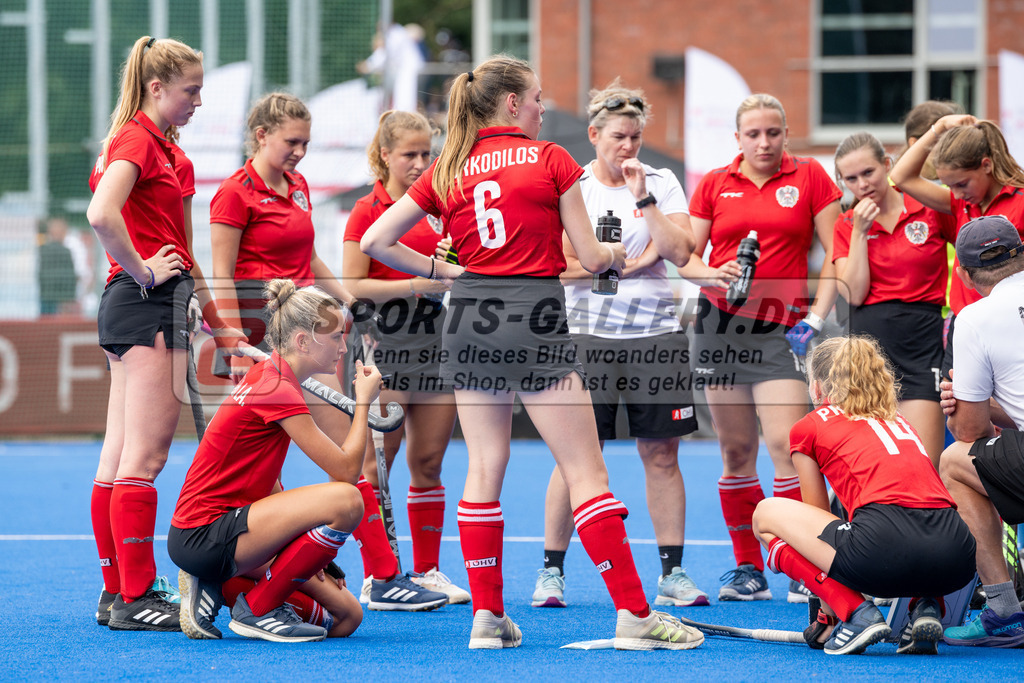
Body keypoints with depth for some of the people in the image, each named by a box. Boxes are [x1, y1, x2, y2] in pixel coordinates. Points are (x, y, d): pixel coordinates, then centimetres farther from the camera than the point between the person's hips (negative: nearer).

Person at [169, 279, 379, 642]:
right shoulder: (278, 390, -17)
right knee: (346, 500, -26)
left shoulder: (266, 374, 14)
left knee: (346, 617, 3)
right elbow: (344, 467, -17)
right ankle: (257, 609, -12)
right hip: (201, 535, -10)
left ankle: (214, 589, 9)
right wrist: (363, 402, -4)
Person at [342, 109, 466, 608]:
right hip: (384, 344, -6)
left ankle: (427, 572, 15)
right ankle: (379, 580, -6)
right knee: (376, 459, -6)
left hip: (434, 342, 6)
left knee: (428, 460, 7)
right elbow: (352, 286, -10)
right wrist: (416, 285, -17)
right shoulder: (368, 211, -4)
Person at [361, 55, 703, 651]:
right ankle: (634, 614, -7)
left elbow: (376, 242, 7)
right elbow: (590, 257, -1)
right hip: (537, 318, -4)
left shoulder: (447, 172, 9)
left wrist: (442, 271, 12)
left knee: (485, 469, 10)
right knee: (586, 473, -4)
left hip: (471, 316, 4)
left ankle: (487, 615, 7)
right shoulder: (551, 160, -1)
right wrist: (619, 252, 20)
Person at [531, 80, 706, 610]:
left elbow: (679, 252, -4)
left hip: (656, 332, 2)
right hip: (589, 332, -2)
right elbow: (560, 264, -5)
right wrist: (627, 265, -9)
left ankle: (672, 571, 8)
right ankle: (551, 570, 6)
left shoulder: (662, 183, 7)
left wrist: (643, 198, -10)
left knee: (661, 454, 2)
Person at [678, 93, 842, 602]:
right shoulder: (714, 185, 9)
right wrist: (713, 274, -14)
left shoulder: (810, 178, 3)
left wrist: (817, 317, -8)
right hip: (721, 322, 3)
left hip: (780, 329, -3)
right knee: (736, 450, 4)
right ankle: (748, 570, 11)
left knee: (787, 444, -15)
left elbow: (836, 253, 1)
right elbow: (684, 255, 8)